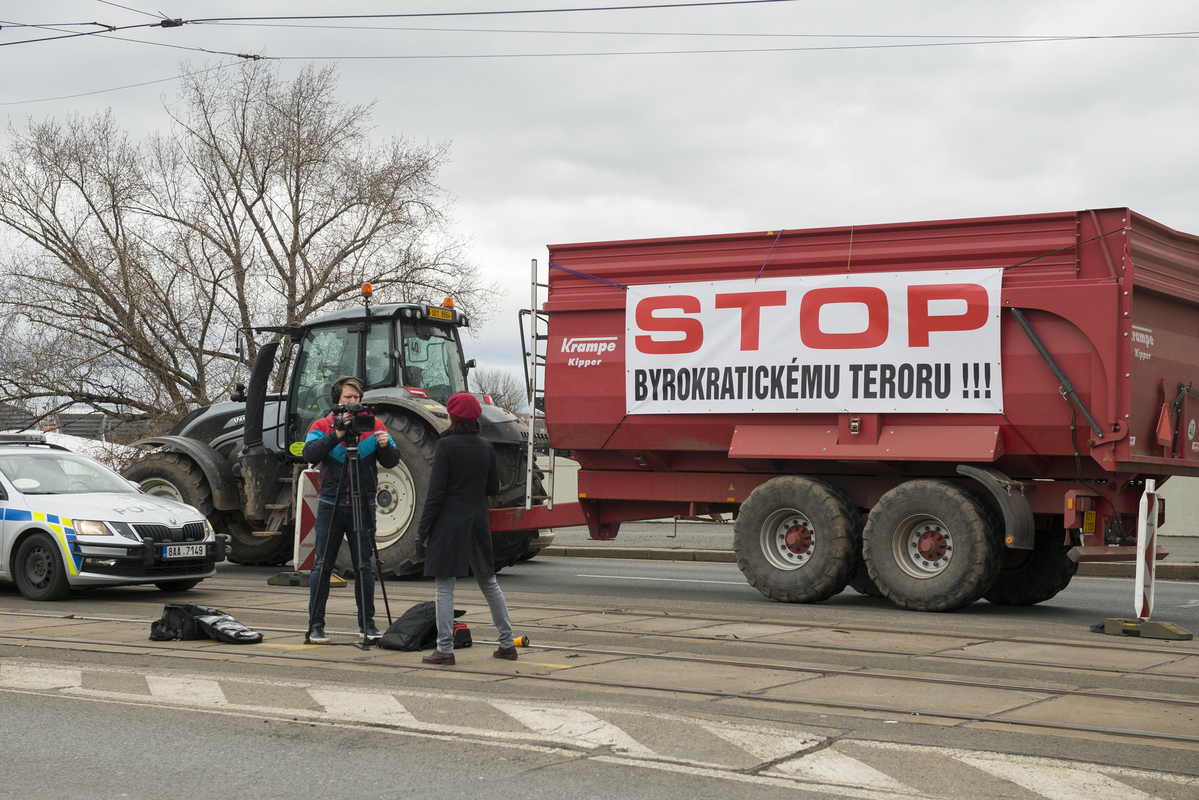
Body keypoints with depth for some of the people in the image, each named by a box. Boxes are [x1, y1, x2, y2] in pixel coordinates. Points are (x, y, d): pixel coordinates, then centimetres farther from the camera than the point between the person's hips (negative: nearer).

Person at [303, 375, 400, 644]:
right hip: (331, 505, -1)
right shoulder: (322, 426, 2)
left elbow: (392, 462, 0)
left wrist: (385, 446, -22)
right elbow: (310, 455, -15)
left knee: (364, 566, 4)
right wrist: (337, 434, -26)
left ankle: (367, 622, 15)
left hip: (363, 506, 1)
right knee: (323, 565, 1)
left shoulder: (374, 425, 5)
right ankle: (315, 625, 7)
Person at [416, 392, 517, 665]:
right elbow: (493, 488, 9)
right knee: (488, 583, 16)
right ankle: (507, 643, 20)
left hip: (449, 522, -6)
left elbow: (436, 492, -14)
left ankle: (444, 649, -1)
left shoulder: (446, 445, -12)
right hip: (478, 522, 6)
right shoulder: (486, 447, 4)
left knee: (445, 586, 0)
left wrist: (422, 529, -9)